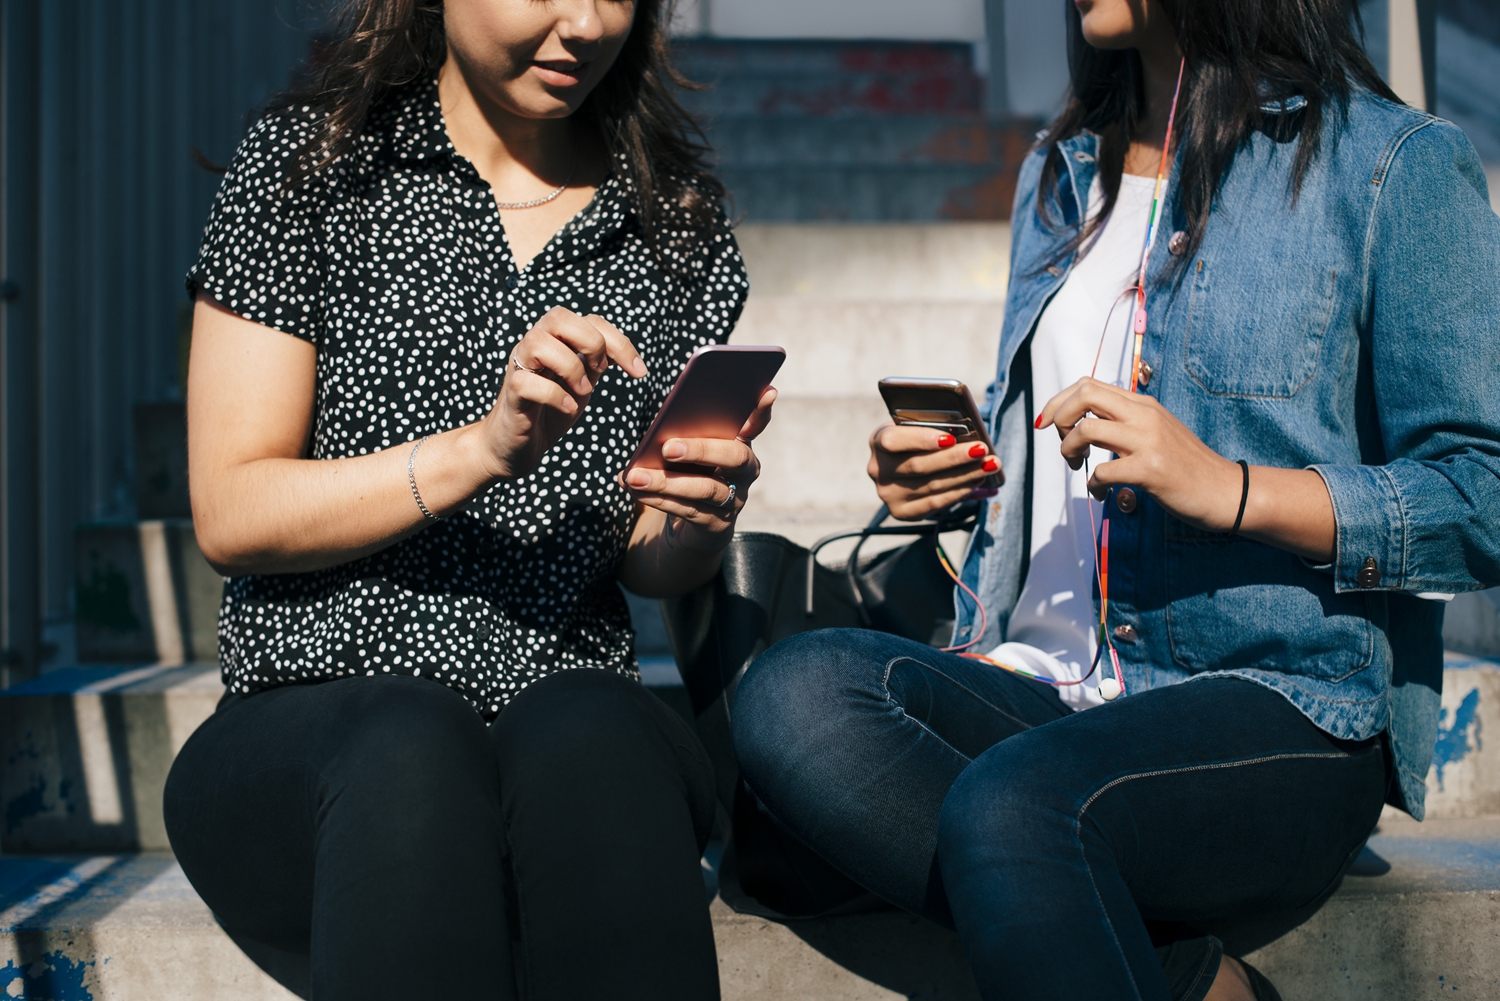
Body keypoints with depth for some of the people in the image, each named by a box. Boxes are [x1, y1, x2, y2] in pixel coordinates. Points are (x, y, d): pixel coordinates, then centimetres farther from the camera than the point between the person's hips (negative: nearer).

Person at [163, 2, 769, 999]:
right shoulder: (310, 165, 5)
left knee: (592, 736, -34)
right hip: (308, 725, -2)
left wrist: (699, 522, -8)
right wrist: (485, 447, -17)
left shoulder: (677, 220, 14)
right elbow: (230, 517, -2)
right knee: (411, 749, -37)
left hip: (572, 705, 2)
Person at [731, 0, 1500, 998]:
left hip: (1290, 704, -6)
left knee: (1008, 803, -37)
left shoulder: (1399, 164, 2)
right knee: (795, 690, -26)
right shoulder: (1059, 176, 22)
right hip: (1046, 690, 7)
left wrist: (1227, 487, -18)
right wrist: (948, 479, 7)